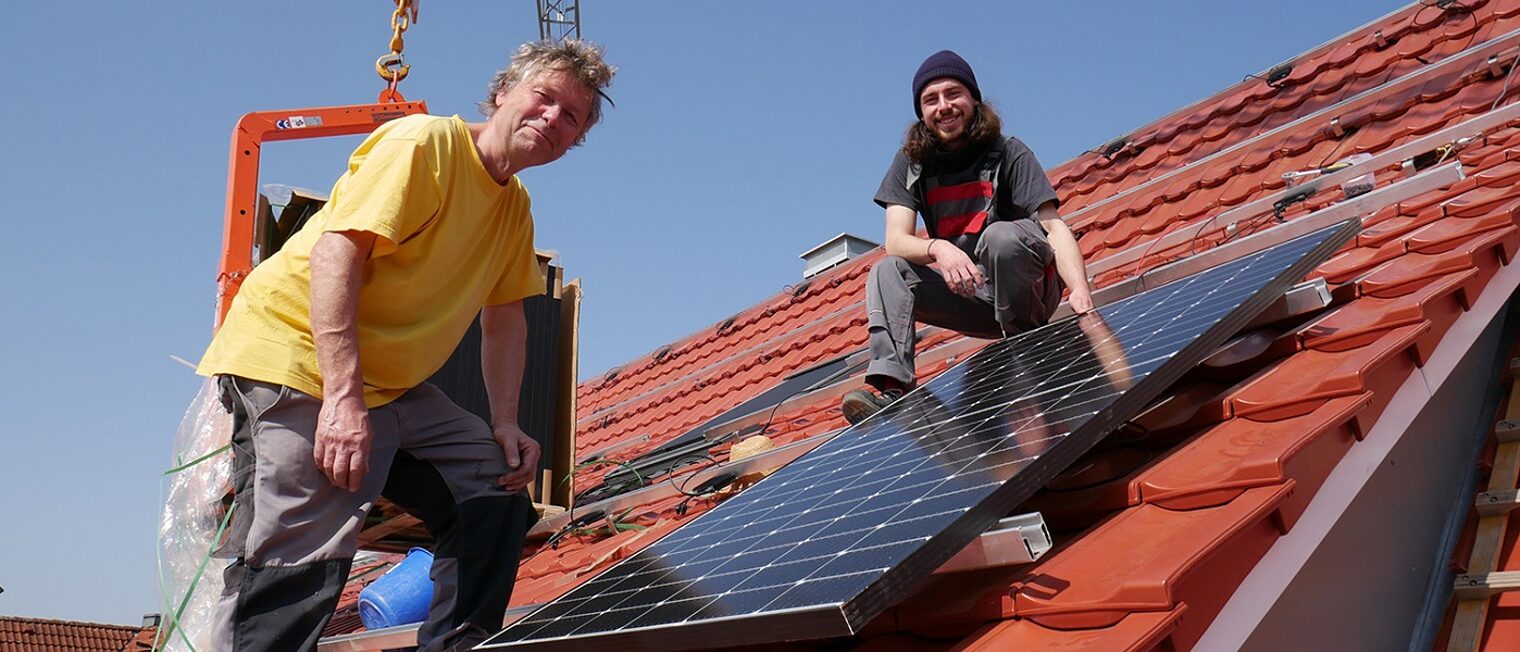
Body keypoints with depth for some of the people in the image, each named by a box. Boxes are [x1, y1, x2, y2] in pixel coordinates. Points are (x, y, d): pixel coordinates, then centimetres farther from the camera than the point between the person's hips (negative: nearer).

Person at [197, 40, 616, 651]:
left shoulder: (515, 209, 14)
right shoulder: (424, 143, -13)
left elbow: (505, 318, 19)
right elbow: (336, 251, -23)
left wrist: (505, 423, 5)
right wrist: (343, 396, -31)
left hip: (395, 386, 9)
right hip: (297, 355, -9)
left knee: (496, 495, 5)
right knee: (296, 567, -17)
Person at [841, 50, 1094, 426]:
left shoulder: (1006, 153, -10)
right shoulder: (912, 163, -1)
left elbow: (1054, 227, -19)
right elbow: (896, 241, -13)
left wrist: (1080, 290, -38)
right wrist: (938, 249, -37)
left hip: (1030, 289, -3)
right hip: (967, 292, 4)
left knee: (1001, 235, -32)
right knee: (887, 273, -17)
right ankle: (891, 386, -32)